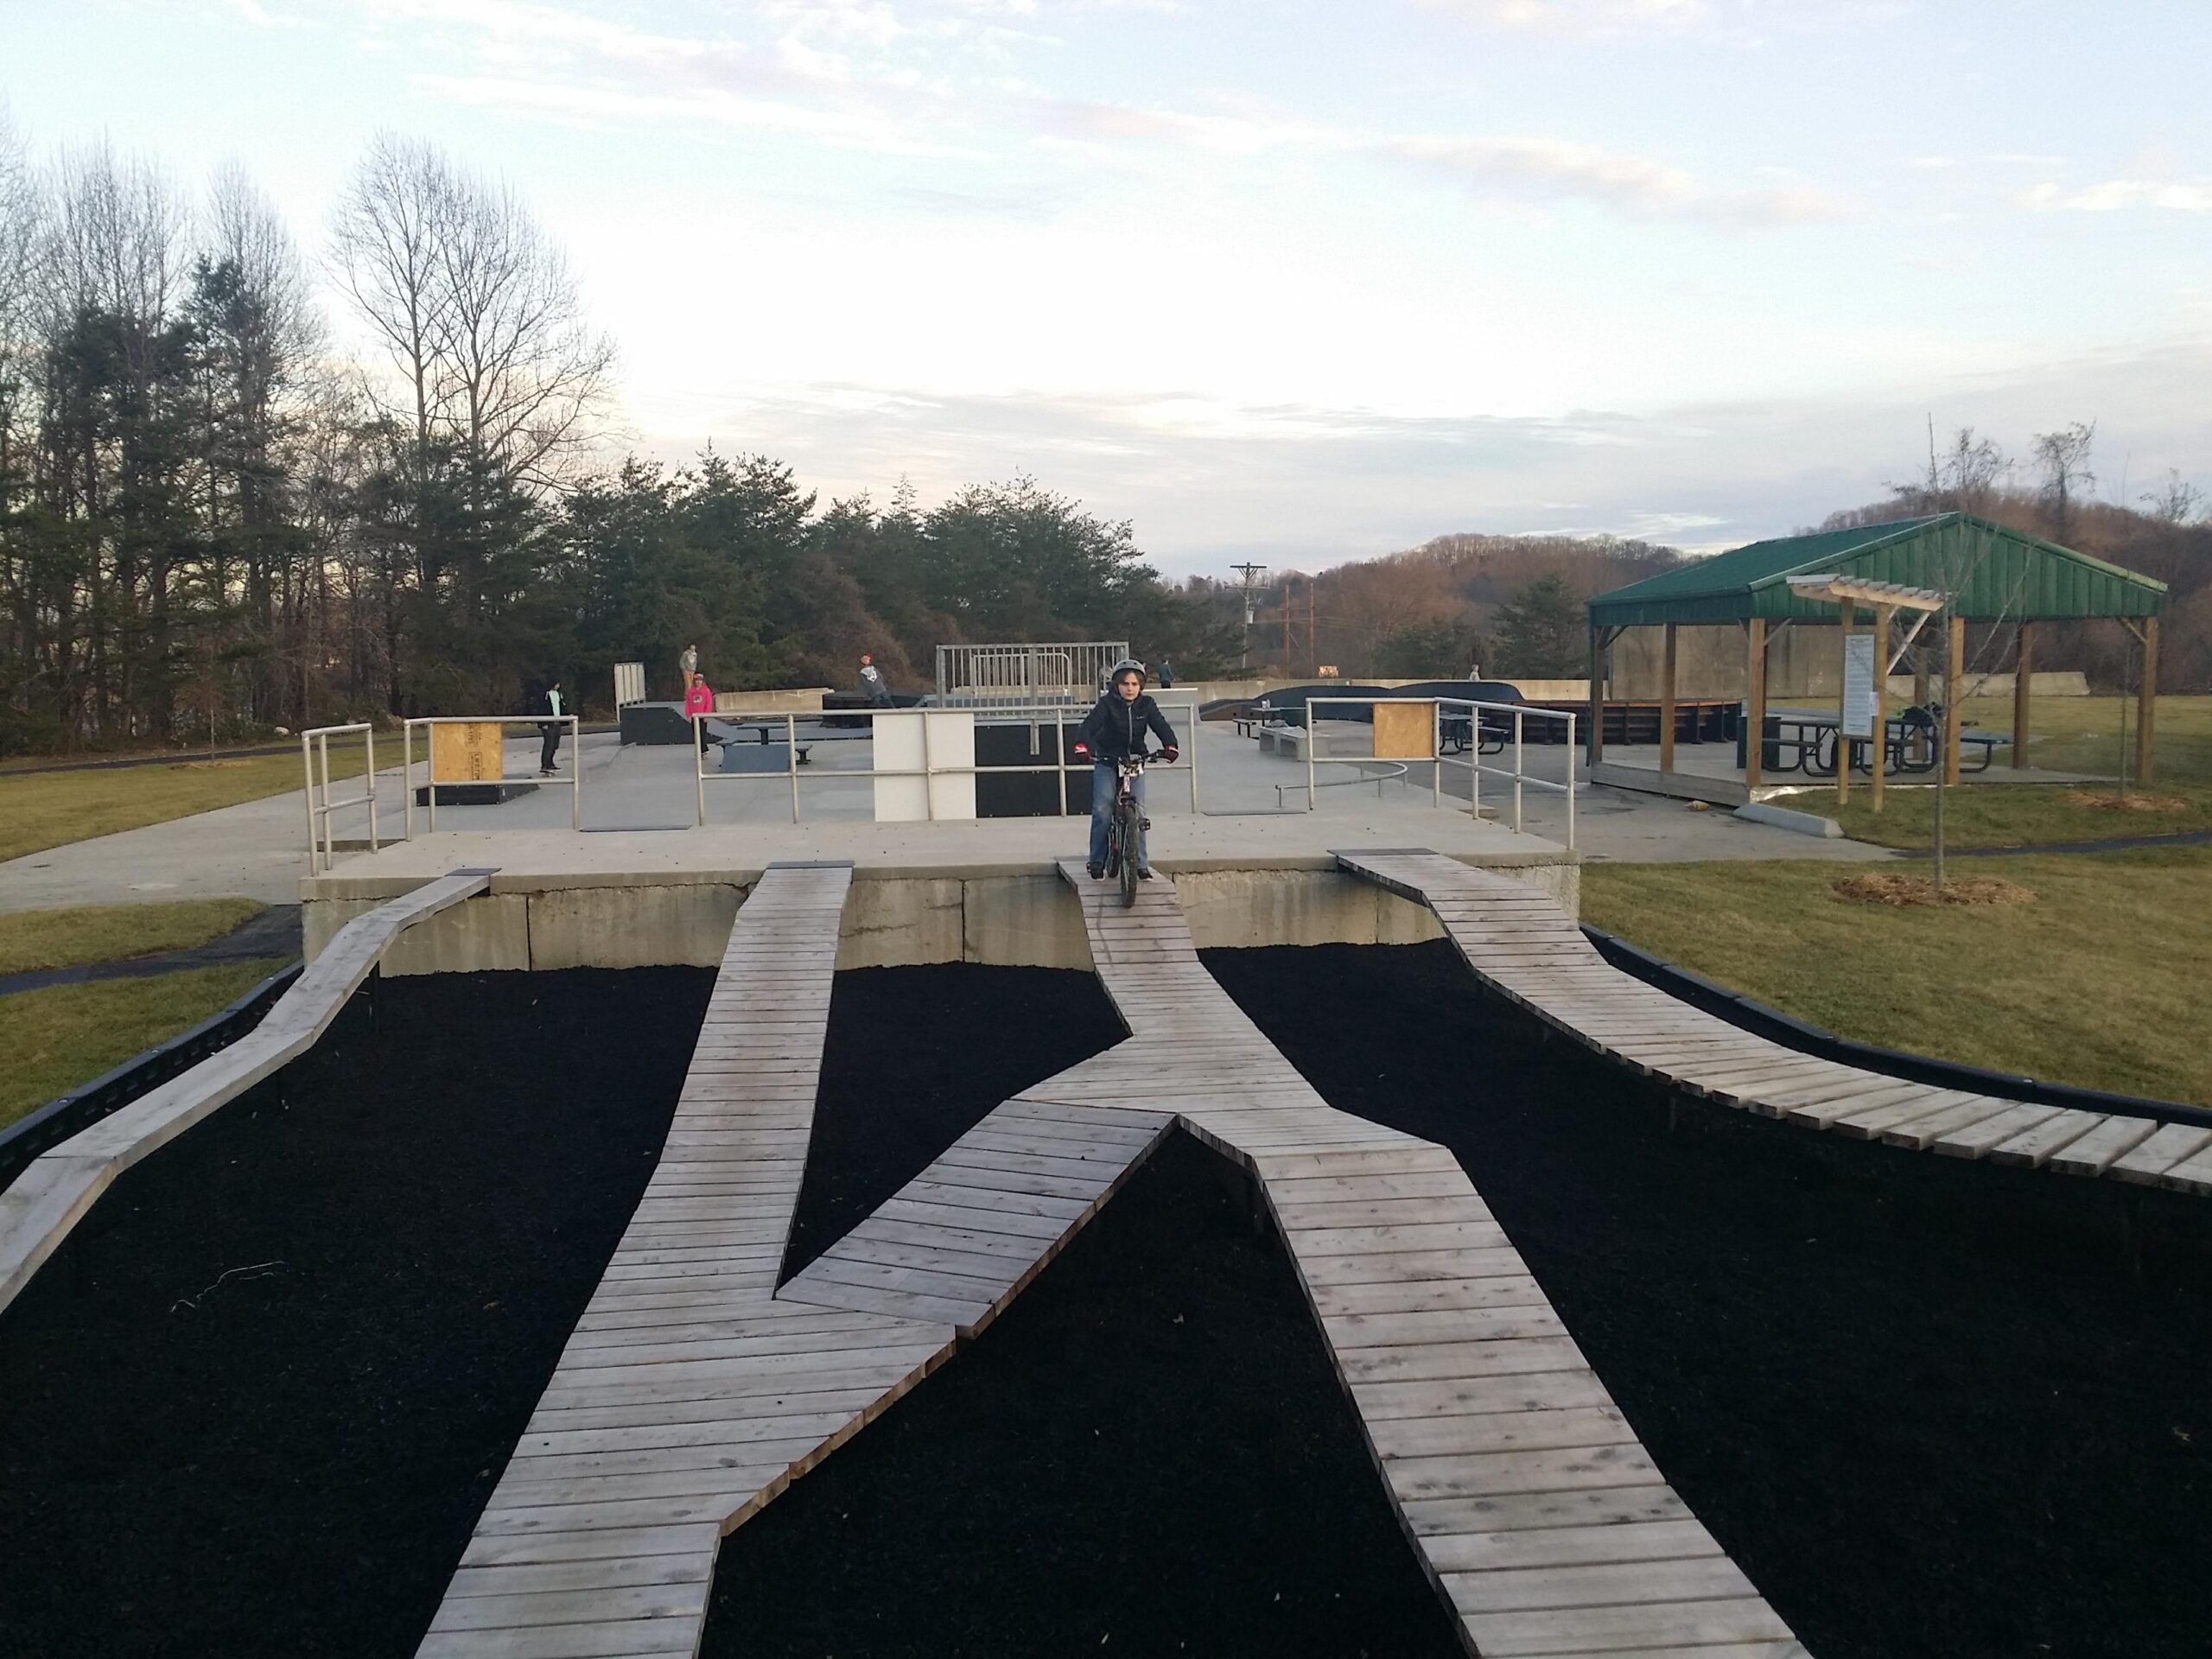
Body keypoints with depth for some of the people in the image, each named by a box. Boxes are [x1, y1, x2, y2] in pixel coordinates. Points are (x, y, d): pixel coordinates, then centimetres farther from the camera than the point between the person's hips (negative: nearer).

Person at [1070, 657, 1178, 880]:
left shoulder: (1146, 705, -1)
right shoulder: (1108, 703, -10)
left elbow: (1161, 726, -11)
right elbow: (1091, 723, -24)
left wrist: (1170, 745, -31)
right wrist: (1081, 745, -43)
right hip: (1107, 763, -2)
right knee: (1102, 809, -12)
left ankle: (1141, 863, 3)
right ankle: (1097, 861, -1)